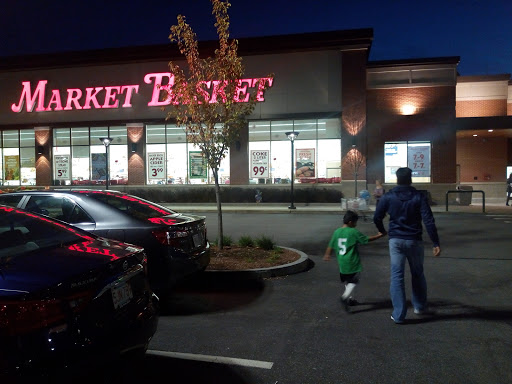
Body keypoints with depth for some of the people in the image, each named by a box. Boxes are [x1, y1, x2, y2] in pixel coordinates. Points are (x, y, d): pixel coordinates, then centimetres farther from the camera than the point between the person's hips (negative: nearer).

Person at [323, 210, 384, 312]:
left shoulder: (337, 232, 4)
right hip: (352, 263, -6)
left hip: (341, 262, 6)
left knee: (346, 281, 20)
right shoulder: (354, 232, -11)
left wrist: (327, 255, 25)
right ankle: (345, 297, -18)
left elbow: (331, 245, 11)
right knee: (353, 282, 0)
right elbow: (367, 239, -7)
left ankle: (349, 298, 29)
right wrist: (379, 235, 5)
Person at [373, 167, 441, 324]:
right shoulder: (419, 197, -4)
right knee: (417, 274, 19)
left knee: (397, 276, 3)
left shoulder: (388, 197, -2)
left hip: (395, 240, 0)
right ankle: (420, 306, 33)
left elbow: (377, 218, 1)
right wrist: (436, 243, -9)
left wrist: (382, 231, 21)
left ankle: (398, 314, 3)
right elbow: (429, 221, -11)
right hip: (414, 240, 0)